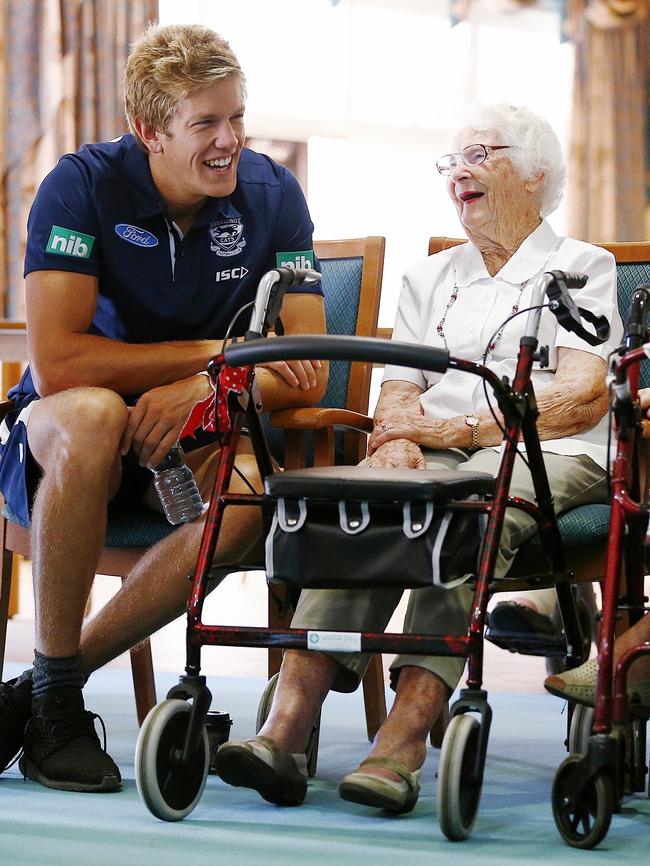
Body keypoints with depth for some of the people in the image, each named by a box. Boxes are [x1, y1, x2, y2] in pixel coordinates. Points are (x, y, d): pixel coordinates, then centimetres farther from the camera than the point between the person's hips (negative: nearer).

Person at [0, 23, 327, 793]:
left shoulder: (271, 195, -4)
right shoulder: (84, 185, -14)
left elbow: (304, 379, -7)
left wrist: (205, 388, -27)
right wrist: (213, 353, -20)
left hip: (188, 440, 3)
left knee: (255, 483, -32)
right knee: (94, 416, -39)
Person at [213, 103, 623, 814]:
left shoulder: (581, 266, 14)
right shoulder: (428, 277, 29)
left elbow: (583, 396, -1)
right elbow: (399, 389, 18)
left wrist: (459, 426, -12)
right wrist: (399, 438, -8)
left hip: (545, 455, -3)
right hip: (437, 457, 3)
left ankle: (401, 744, -50)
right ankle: (286, 730, -46)